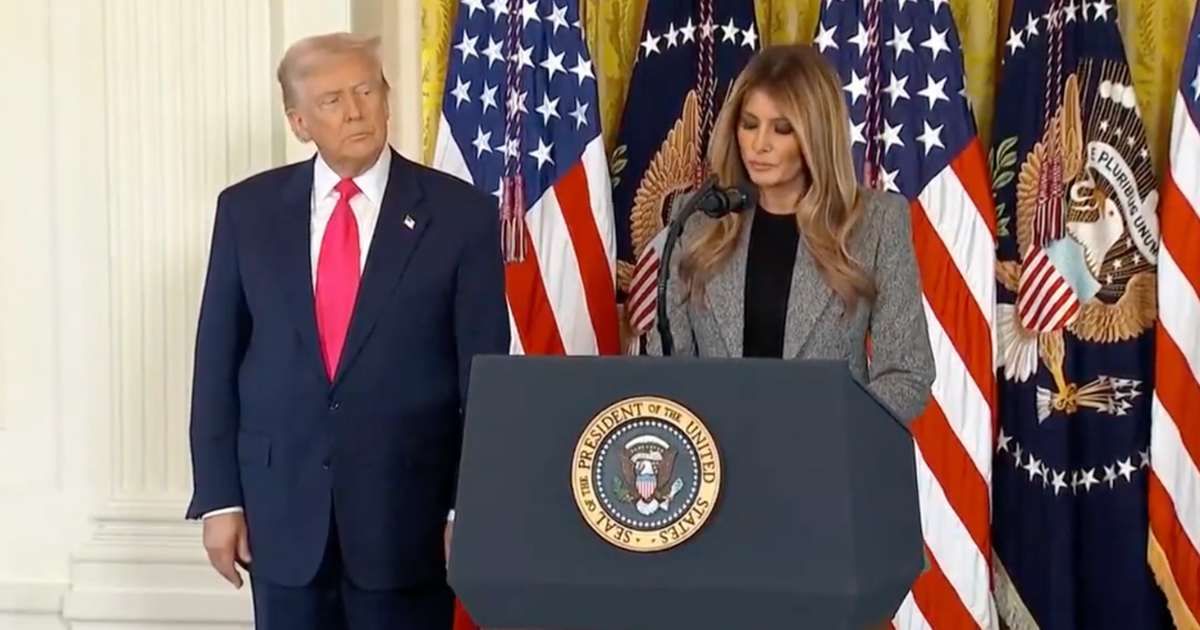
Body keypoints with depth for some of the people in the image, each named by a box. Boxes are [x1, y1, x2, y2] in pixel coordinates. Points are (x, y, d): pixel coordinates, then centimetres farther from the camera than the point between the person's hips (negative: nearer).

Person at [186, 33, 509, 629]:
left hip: (408, 506, -2)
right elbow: (217, 361, 5)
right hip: (282, 503, 2)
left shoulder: (459, 213, -4)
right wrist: (219, 497, 1)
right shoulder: (248, 209, 3)